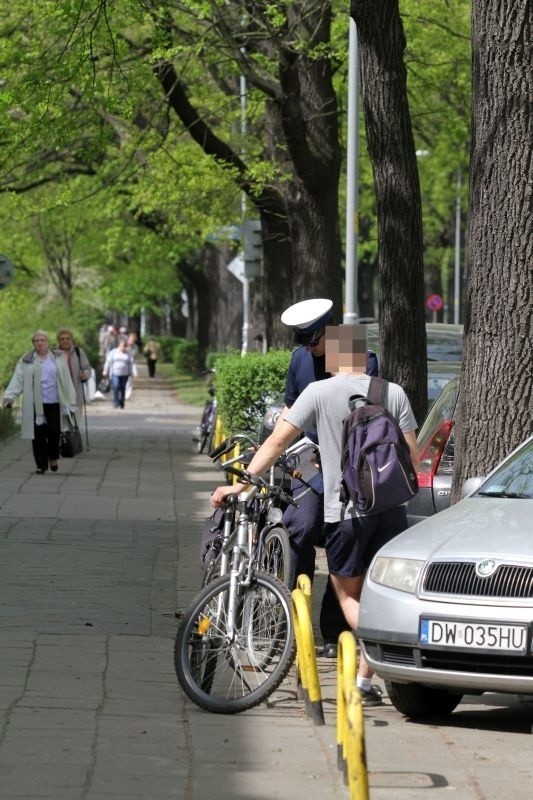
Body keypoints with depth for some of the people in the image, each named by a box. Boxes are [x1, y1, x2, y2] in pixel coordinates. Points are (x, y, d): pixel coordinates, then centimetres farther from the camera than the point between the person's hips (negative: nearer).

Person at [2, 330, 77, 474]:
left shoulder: (58, 359, 9)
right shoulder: (26, 361, 6)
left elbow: (66, 381, 9)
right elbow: (17, 380, 0)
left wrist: (70, 402, 5)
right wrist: (9, 397, -14)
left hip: (54, 403, 0)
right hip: (35, 405, 0)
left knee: (54, 431, -6)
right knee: (39, 435, -2)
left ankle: (53, 458, 21)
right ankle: (41, 465, 8)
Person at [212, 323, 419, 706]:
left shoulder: (319, 392, -6)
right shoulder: (393, 393, 1)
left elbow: (277, 441, -7)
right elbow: (412, 457, 2)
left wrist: (241, 484, -2)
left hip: (344, 509, -3)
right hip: (389, 506, 3)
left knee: (348, 595, 9)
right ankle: (364, 680, 12)